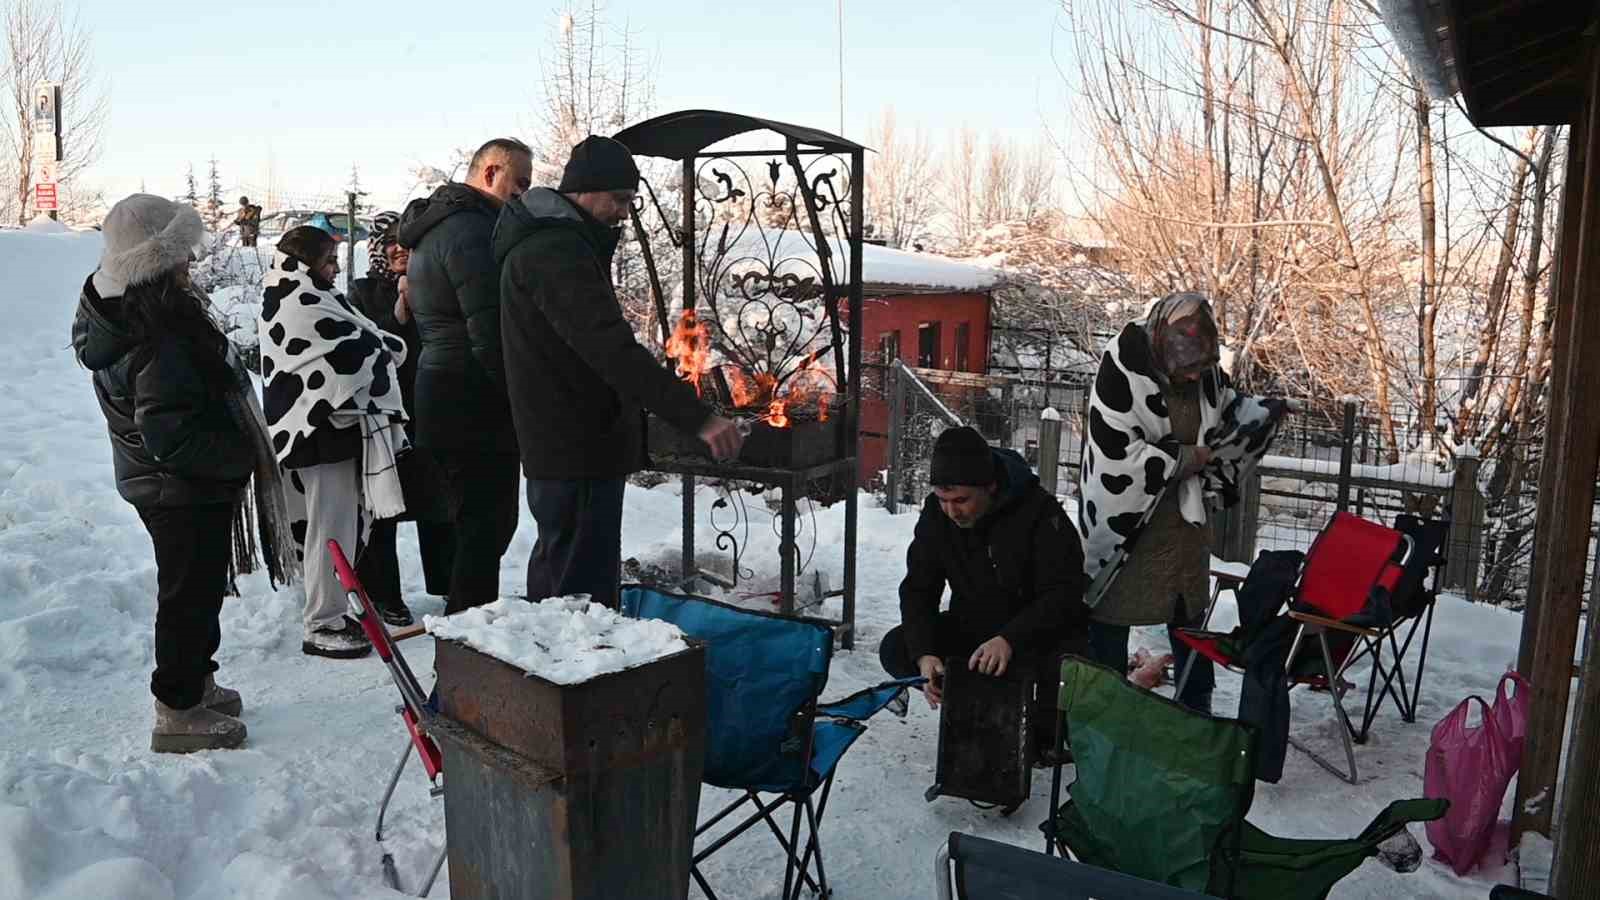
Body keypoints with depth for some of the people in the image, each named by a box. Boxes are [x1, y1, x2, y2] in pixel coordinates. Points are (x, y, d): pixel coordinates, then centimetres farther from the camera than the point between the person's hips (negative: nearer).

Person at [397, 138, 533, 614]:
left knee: (477, 524, 18)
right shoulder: (472, 230, -16)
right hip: (476, 407, -11)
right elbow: (491, 333, -23)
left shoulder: (433, 226, 20)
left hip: (441, 393, 11)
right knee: (485, 528, -6)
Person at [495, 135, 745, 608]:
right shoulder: (554, 253, -19)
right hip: (578, 451, -11)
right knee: (586, 592, -9)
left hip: (559, 446, 11)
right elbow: (614, 351, -30)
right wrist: (697, 415, -34)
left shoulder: (548, 242, 17)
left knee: (553, 577, 23)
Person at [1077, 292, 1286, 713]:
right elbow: (1116, 450, -26)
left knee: (1188, 613, 18)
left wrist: (1263, 412, -7)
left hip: (1182, 516, 6)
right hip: (1125, 514, -5)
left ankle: (1197, 708, 35)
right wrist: (1184, 458, -17)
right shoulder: (1122, 367, -23)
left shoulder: (1205, 368, -5)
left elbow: (1227, 410, 14)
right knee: (1110, 619, 8)